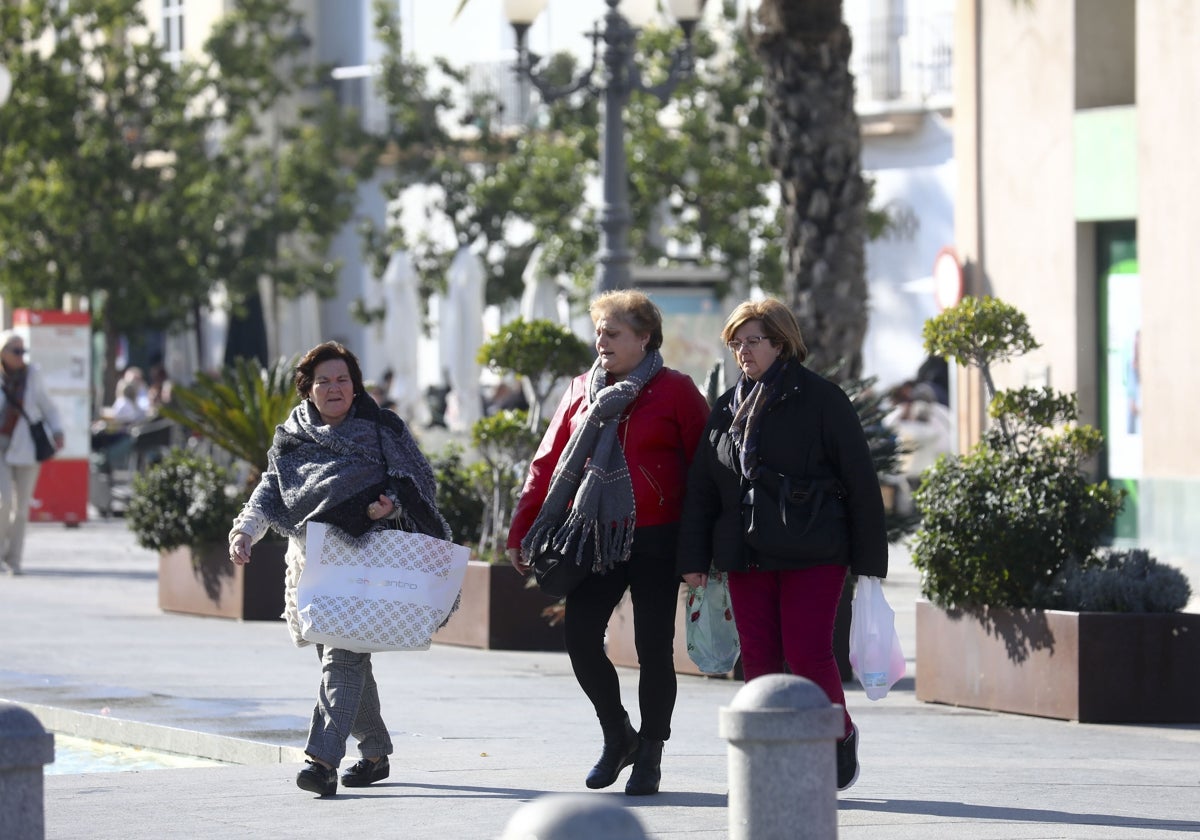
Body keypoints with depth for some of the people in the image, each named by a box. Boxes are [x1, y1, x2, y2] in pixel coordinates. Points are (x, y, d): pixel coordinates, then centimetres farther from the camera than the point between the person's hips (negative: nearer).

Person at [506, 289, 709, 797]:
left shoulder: (675, 393, -3)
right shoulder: (582, 391, 10)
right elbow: (548, 463, 12)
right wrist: (520, 532, 8)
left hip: (654, 542, -4)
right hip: (595, 539, 4)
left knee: (653, 647, 1)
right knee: (580, 638, -1)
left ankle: (649, 755, 14)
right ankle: (617, 736, 20)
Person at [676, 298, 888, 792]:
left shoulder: (822, 400, -2)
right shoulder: (727, 409, 14)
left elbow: (860, 482, -3)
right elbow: (701, 488, 16)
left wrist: (869, 558, -7)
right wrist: (694, 558, 7)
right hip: (746, 560, 5)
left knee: (807, 653, -10)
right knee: (758, 658, 1)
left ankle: (841, 735, 14)